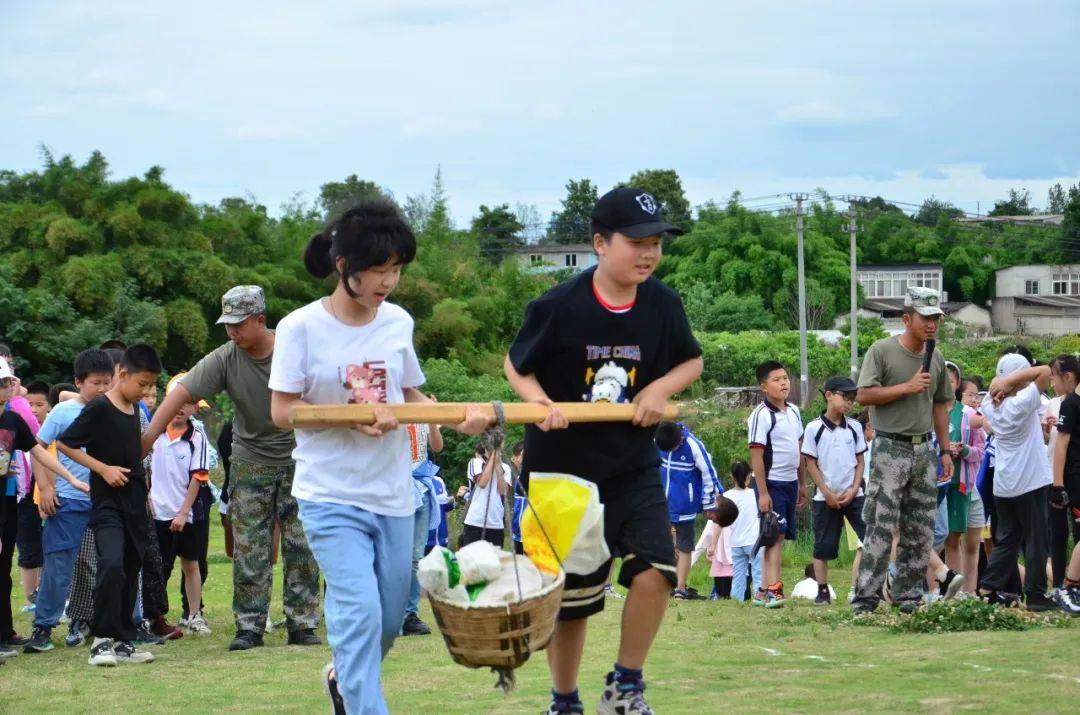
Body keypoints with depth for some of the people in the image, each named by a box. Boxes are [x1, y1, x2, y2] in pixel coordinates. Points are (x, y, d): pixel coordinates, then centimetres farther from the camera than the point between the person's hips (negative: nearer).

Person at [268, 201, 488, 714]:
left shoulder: (398, 322, 2)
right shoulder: (301, 328, -11)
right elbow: (282, 411, -10)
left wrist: (458, 416, -7)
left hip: (394, 496, 5)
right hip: (332, 496, -5)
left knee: (389, 619, 14)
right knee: (360, 612, -19)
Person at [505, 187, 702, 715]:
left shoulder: (663, 305, -6)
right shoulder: (558, 307, -16)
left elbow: (692, 361, 11)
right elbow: (516, 364, -1)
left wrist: (661, 388, -8)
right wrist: (539, 402, -20)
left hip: (633, 467, 3)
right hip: (563, 469, -2)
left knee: (655, 570, -17)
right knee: (571, 597, 7)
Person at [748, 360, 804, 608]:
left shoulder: (794, 412, 11)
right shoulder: (761, 415, -13)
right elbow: (756, 455, -15)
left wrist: (802, 484, 19)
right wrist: (762, 492, -19)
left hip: (790, 482, 7)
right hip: (772, 483, -7)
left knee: (780, 536, 7)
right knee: (775, 536, -12)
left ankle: (763, 591, 11)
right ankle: (772, 589, -16)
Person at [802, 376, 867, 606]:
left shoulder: (854, 427, 5)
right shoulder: (814, 428, -5)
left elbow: (860, 461, 8)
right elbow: (811, 464, -3)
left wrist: (854, 490, -4)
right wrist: (827, 494, -8)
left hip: (853, 495, 2)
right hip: (825, 497, -2)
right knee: (823, 545, 3)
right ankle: (823, 591, 11)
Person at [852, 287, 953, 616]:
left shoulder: (936, 359, 13)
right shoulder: (882, 351, -5)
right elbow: (863, 395, -11)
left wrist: (945, 450, 15)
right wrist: (907, 387, -16)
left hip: (924, 450, 6)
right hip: (891, 449, -6)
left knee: (921, 532, 6)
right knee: (881, 528, -11)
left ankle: (908, 597, 13)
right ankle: (865, 600, -10)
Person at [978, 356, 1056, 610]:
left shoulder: (991, 406, 2)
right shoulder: (1022, 403, -17)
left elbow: (995, 383, 22)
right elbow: (1045, 371, -22)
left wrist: (1004, 380, 1)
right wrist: (1015, 379, -19)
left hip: (1003, 485, 6)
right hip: (1031, 483, -6)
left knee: (1006, 539, 15)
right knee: (1037, 541, 2)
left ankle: (989, 588, 11)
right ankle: (1035, 595, 2)